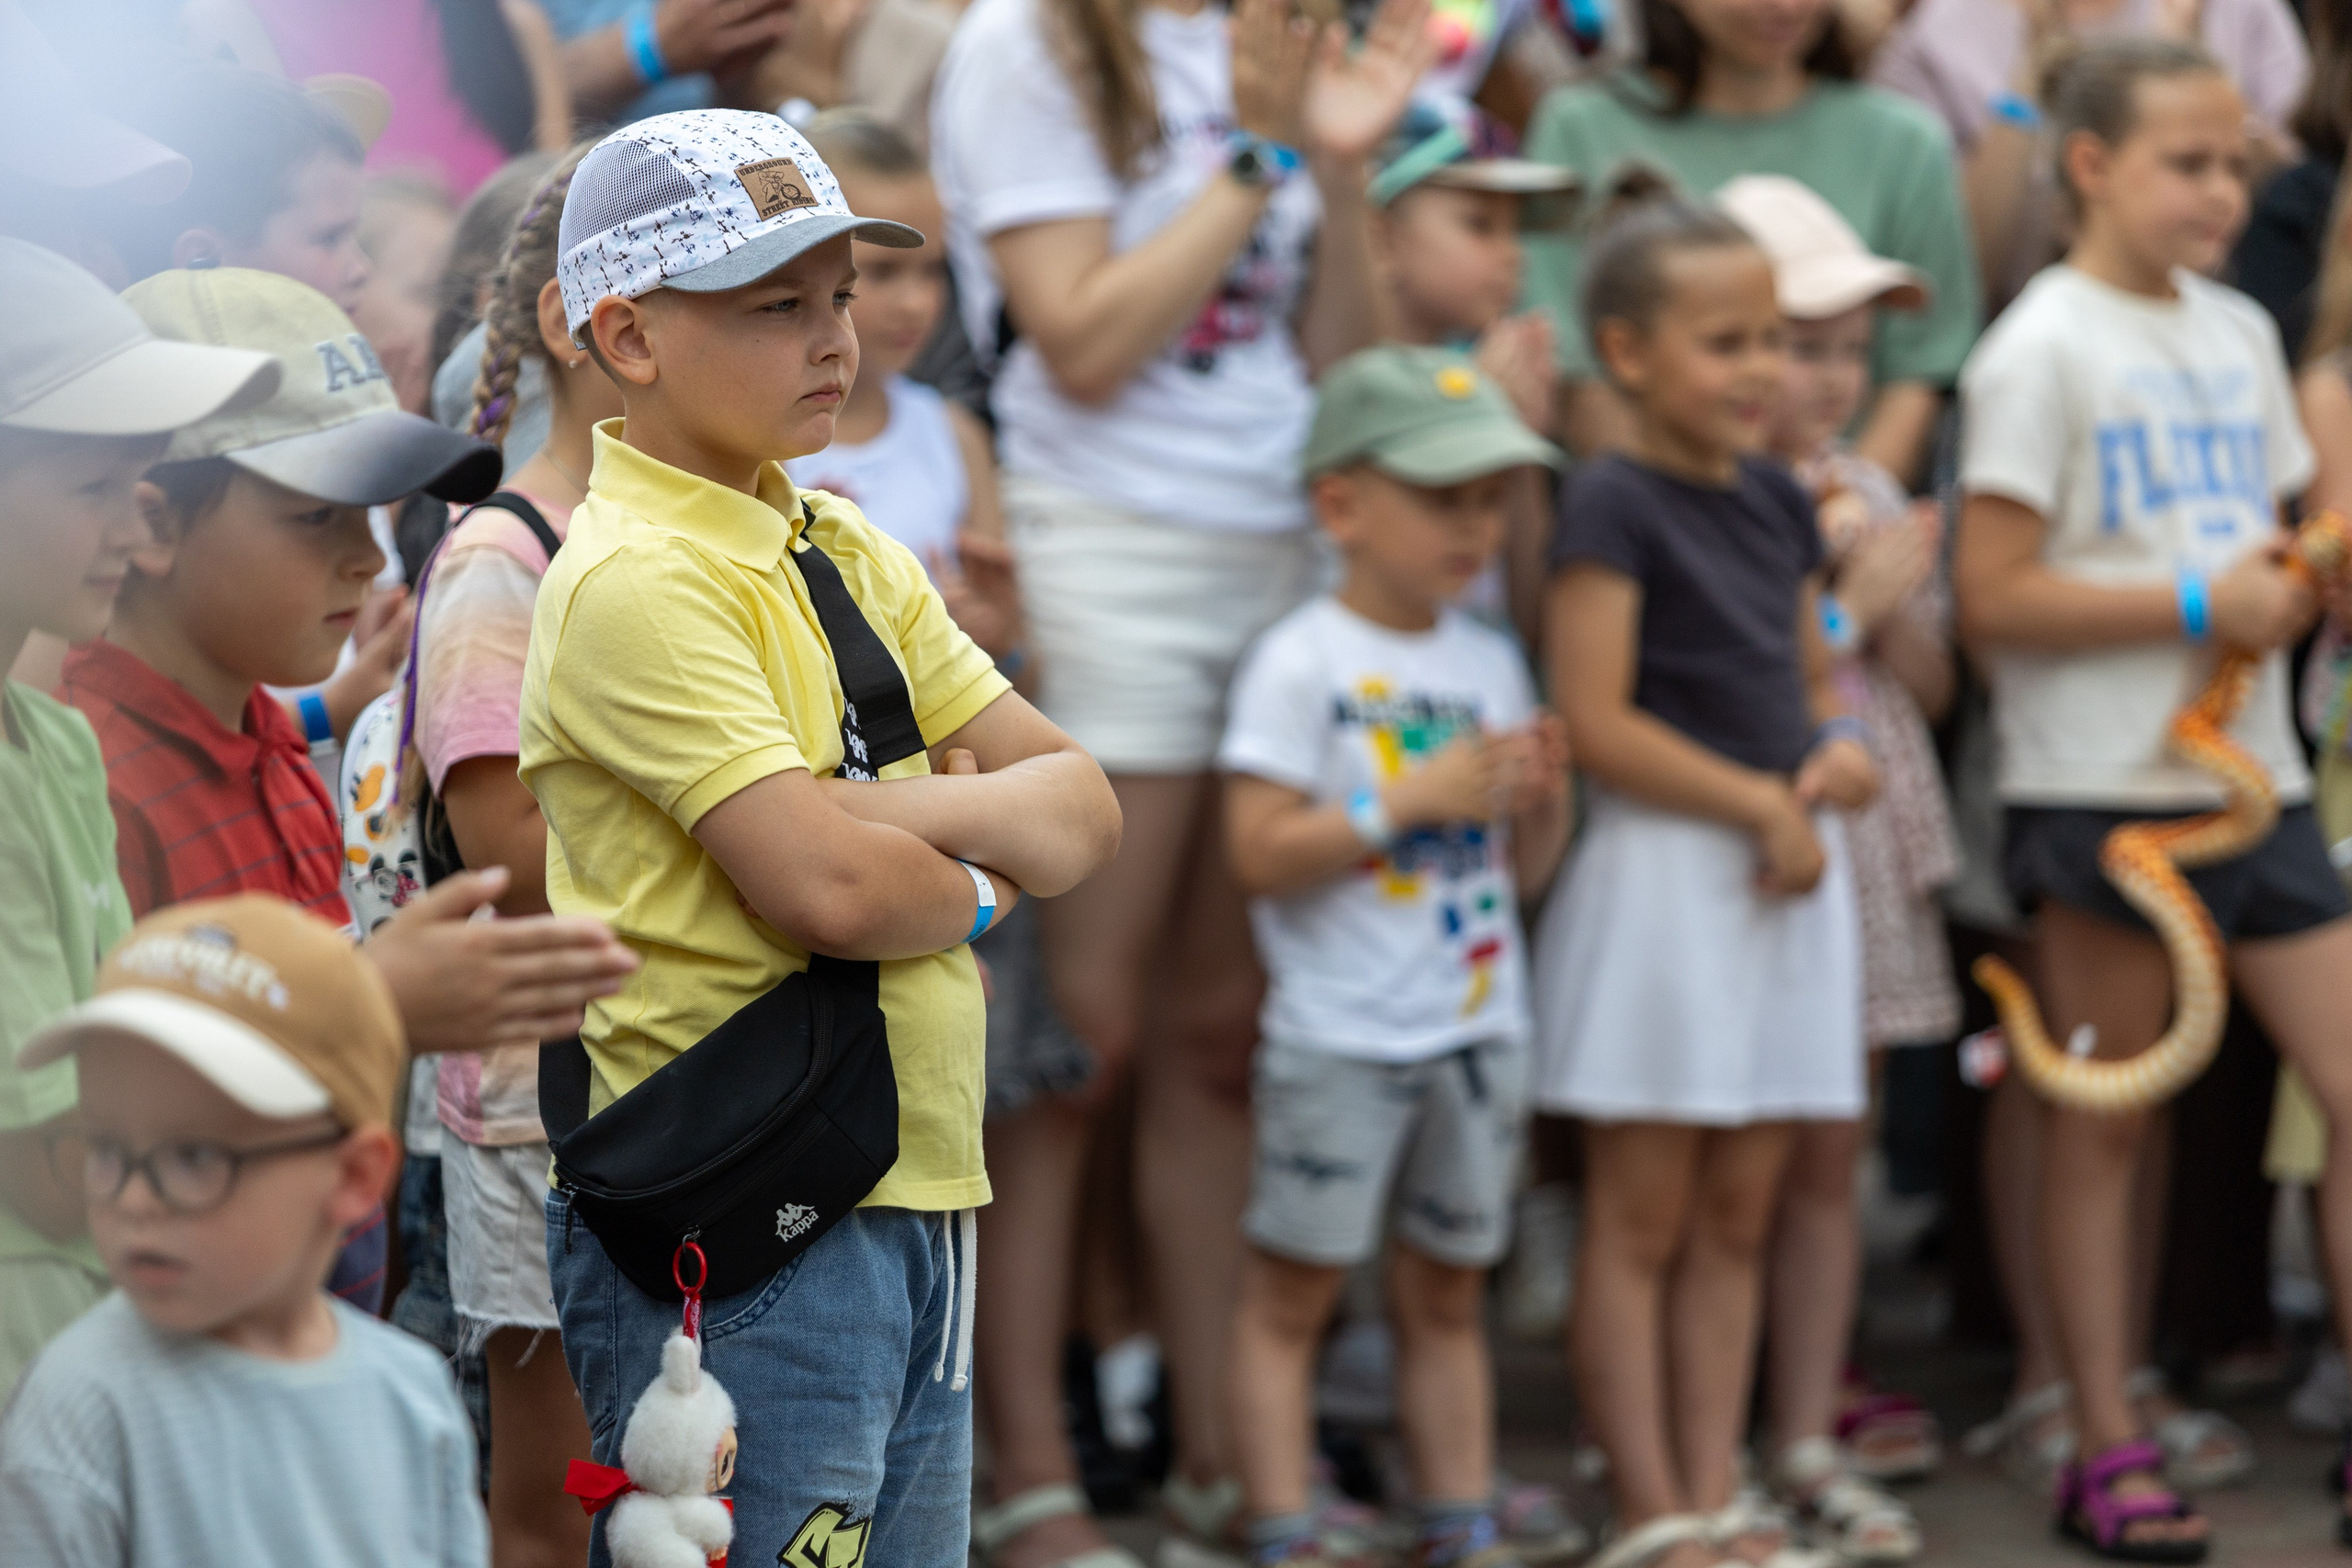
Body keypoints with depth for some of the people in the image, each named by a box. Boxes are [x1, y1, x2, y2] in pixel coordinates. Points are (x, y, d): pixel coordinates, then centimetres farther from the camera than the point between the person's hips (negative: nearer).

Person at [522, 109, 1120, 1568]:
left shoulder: (853, 556, 14)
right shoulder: (636, 583, -14)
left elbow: (1084, 804, 9)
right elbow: (827, 888, -23)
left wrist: (899, 812, -11)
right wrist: (975, 884, -2)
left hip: (918, 1198, 9)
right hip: (745, 1232, -9)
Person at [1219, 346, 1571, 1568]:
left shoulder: (1490, 663, 10)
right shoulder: (1302, 664, -9)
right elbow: (1260, 853, -16)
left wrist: (1542, 797, -5)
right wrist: (1415, 799, -19)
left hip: (1478, 1030, 6)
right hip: (1340, 1040, -6)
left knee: (1446, 1290, 13)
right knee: (1291, 1287, -1)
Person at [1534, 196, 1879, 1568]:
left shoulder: (1778, 501, 12)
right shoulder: (1614, 506, -11)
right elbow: (1598, 720, -17)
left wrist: (1841, 748, -1)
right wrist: (1762, 807, -14)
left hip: (1786, 879, 7)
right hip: (1662, 874, -7)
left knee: (1738, 1215, 9)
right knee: (1640, 1220, -1)